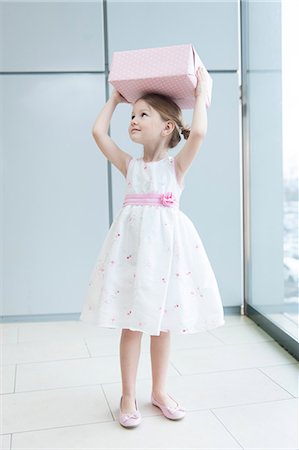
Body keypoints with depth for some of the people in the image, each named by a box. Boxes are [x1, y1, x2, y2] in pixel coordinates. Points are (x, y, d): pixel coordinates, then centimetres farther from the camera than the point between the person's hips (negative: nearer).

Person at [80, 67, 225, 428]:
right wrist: (115, 99, 15)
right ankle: (128, 396, 21)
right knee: (130, 323, 6)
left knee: (163, 323, 11)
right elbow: (98, 132, 3)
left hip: (166, 244, -1)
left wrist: (200, 94, -2)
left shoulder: (176, 166, 0)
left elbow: (198, 132, -16)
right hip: (131, 243, 2)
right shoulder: (130, 166, 8)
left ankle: (159, 391, 28)